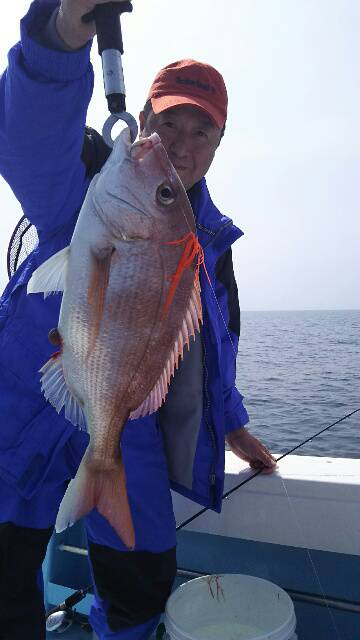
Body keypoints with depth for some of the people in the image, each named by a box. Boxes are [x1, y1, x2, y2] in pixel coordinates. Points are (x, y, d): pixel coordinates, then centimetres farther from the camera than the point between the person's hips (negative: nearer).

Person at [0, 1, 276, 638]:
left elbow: (220, 339, 20)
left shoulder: (213, 236, 11)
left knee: (142, 585, 9)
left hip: (128, 424, 4)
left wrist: (232, 423, 25)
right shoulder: (89, 179, -4)